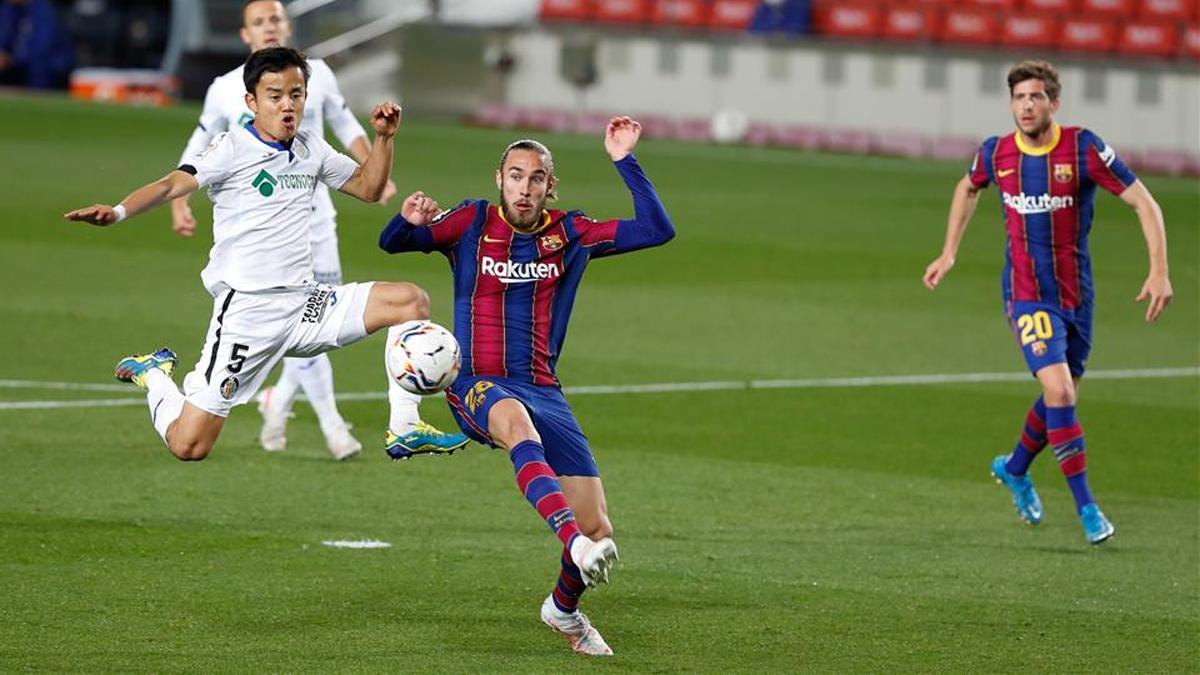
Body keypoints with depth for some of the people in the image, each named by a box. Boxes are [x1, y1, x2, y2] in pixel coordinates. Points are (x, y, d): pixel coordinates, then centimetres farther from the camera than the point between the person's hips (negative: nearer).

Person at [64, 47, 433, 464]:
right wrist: (118, 212, -38)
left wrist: (383, 137, 9)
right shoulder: (233, 149, -8)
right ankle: (152, 375, 25)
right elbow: (173, 184, -21)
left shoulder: (312, 149, 12)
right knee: (188, 446, -9)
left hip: (304, 303, 6)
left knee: (411, 301, -8)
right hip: (247, 310, -6)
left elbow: (368, 187, 25)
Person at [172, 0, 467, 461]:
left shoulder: (316, 76, 3)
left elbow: (347, 128, 16)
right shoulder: (226, 90, -2)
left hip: (315, 219, 3)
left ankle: (278, 401, 29)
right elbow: (198, 148, 9)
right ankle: (330, 423, -5)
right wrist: (179, 201, -1)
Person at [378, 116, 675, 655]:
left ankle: (564, 608, 28)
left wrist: (624, 162, -4)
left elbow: (657, 230, 4)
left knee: (598, 531, -6)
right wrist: (407, 222, -21)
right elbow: (392, 243, 2)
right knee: (517, 419, -44)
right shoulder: (474, 222, 4)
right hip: (477, 388, -3)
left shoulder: (569, 234, 9)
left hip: (543, 391, 3)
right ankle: (575, 544, -61)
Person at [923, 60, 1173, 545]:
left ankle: (1015, 469, 43)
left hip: (1076, 294, 1)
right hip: (1026, 295, -1)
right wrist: (949, 254, 18)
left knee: (1062, 396, 15)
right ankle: (1086, 506, -13)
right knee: (1059, 390, -19)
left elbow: (1144, 203, -10)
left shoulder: (1083, 149, -12)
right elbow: (967, 189, 21)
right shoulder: (995, 154, -4)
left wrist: (1159, 272, -19)